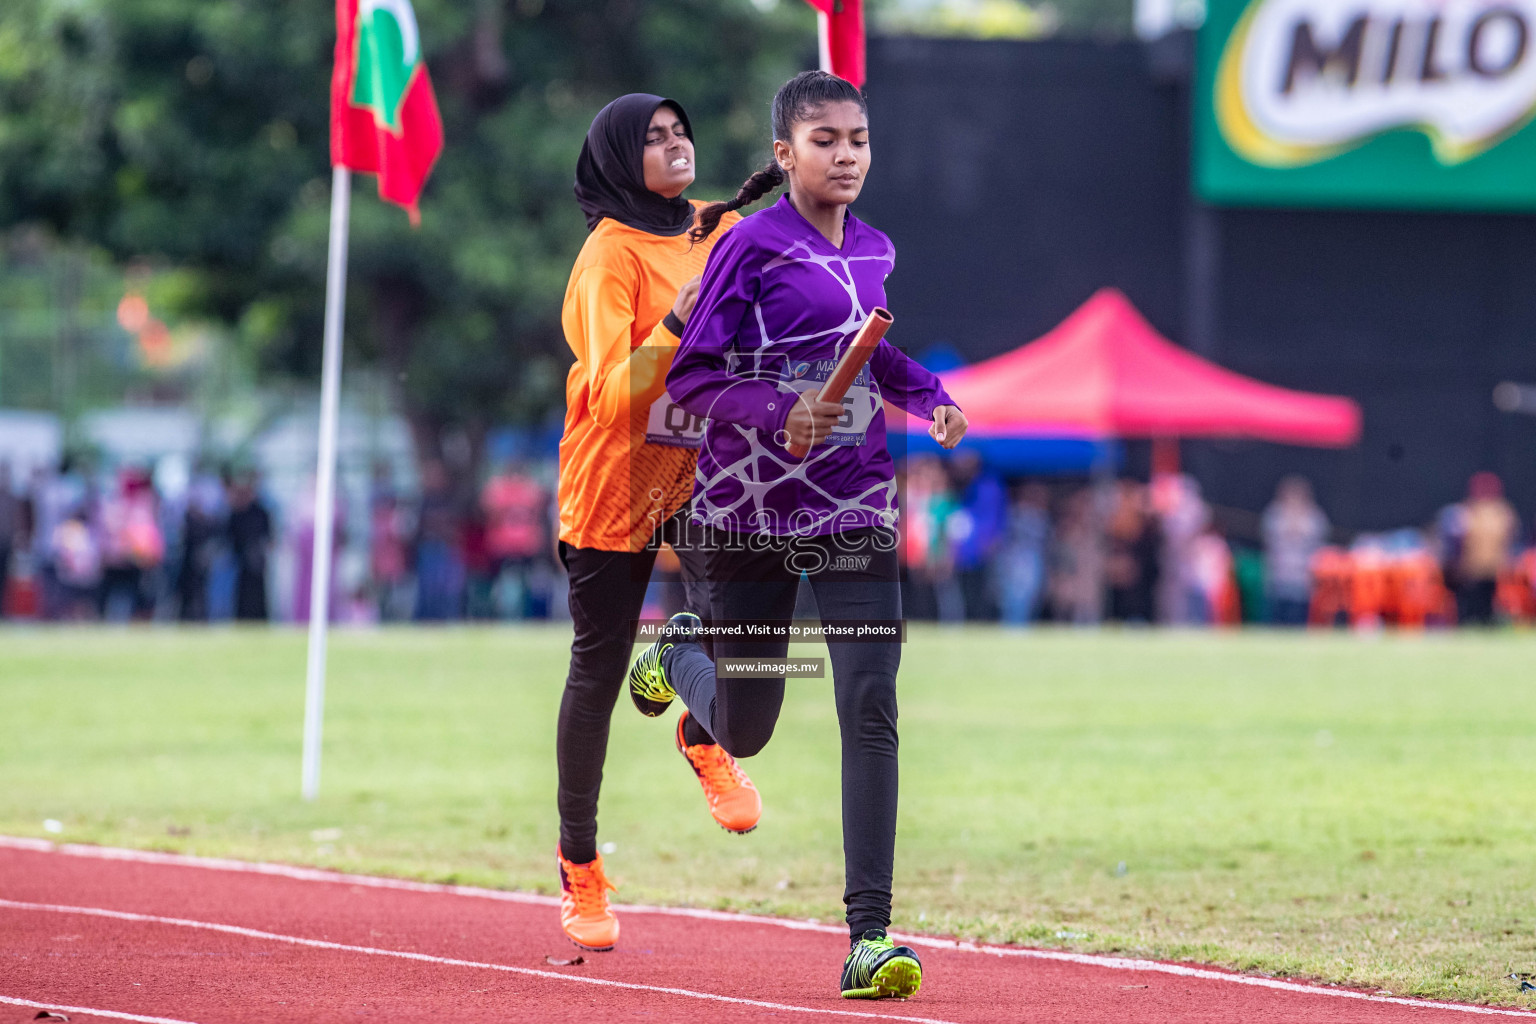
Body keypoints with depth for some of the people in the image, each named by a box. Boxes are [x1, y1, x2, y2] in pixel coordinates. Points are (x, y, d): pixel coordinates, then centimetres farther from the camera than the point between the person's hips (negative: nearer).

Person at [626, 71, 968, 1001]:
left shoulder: (877, 251, 7)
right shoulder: (752, 245, -9)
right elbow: (691, 375, -10)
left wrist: (934, 401, 5)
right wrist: (780, 412, -25)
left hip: (855, 510, 3)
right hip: (754, 508, -3)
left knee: (871, 709, -13)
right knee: (740, 733, 9)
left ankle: (870, 937, -13)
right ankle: (677, 651, 47)